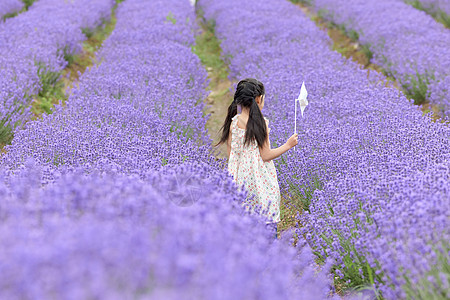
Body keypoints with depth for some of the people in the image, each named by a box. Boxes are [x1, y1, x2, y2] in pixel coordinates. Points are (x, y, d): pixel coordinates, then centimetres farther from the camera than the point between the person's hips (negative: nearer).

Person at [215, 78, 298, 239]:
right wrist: (288, 144, -1)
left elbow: (230, 153, 5)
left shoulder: (233, 123, -1)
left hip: (240, 177, 5)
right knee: (266, 219, 2)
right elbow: (266, 155, -12)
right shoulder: (260, 123, -14)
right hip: (260, 179, -5)